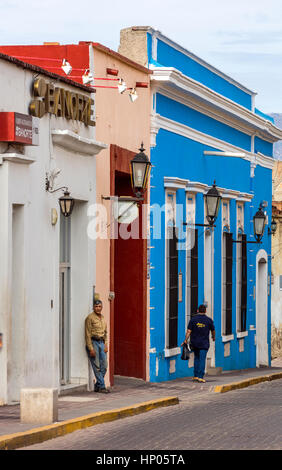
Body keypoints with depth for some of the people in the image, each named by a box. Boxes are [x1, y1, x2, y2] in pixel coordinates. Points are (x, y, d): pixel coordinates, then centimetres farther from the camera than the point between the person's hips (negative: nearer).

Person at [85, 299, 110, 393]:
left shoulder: (103, 318, 14)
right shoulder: (90, 318, -8)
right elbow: (88, 334, -11)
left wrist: (106, 345, 9)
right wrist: (91, 348, -16)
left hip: (101, 342, 7)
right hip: (93, 342, -7)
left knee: (104, 365, 3)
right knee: (97, 367, -6)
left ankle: (97, 386, 13)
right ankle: (101, 386, -4)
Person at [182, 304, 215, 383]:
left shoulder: (193, 319, -2)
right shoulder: (209, 320, -2)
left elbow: (189, 331, -9)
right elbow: (213, 330, 12)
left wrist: (185, 340, -7)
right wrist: (214, 337, 31)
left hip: (194, 343, 2)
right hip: (204, 343, -2)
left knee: (196, 358, 17)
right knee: (202, 359, -3)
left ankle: (196, 376, 16)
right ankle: (200, 377, -12)